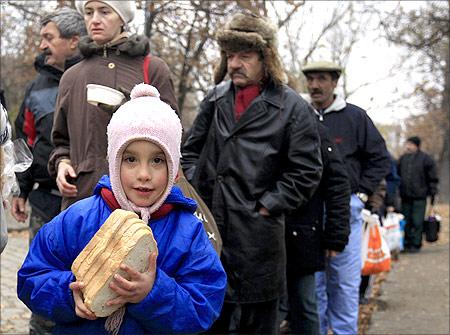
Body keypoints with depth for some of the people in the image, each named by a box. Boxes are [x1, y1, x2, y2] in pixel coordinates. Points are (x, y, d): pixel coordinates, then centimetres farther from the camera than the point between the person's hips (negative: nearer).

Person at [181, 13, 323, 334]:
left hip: (257, 234, -4)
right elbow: (191, 151, 16)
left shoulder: (292, 107, -4)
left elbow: (305, 172, -6)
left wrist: (266, 206, -10)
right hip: (206, 227, 4)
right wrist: (195, 190, 2)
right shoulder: (216, 98, 10)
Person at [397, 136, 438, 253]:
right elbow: (397, 175, 18)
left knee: (417, 221, -5)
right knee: (406, 221, 8)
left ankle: (416, 244, 2)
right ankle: (407, 243, 16)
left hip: (419, 196, -4)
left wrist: (432, 193, -4)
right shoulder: (402, 158, 10)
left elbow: (433, 178, -1)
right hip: (405, 196, 5)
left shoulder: (425, 159, -3)